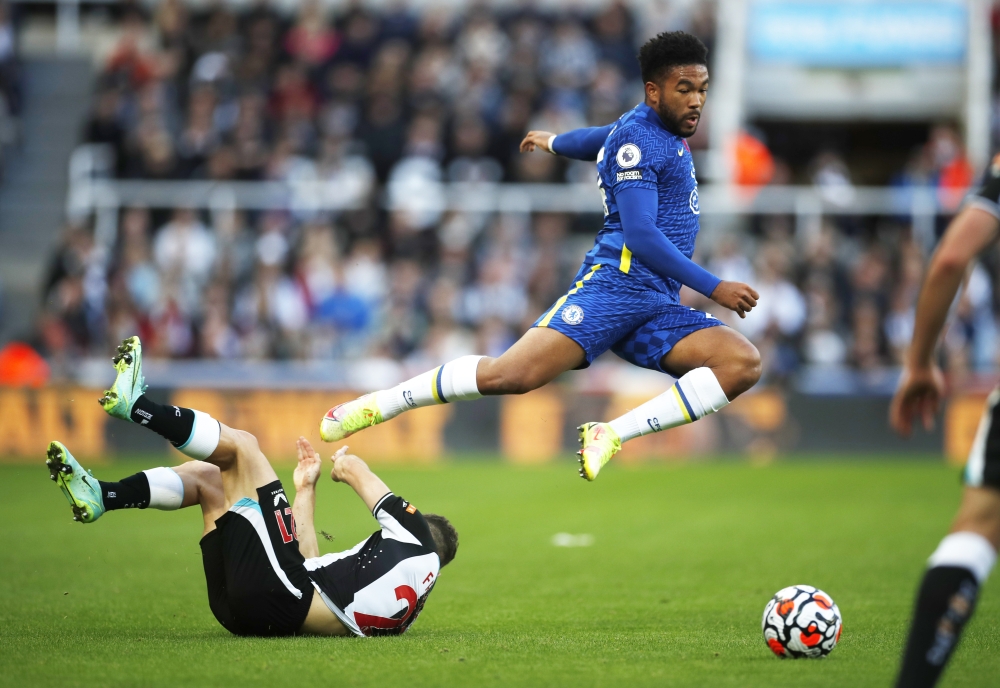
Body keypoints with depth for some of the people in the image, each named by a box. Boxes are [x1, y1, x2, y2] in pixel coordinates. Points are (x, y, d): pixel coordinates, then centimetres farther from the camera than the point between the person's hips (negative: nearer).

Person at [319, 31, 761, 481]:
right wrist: (714, 288, -17)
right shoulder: (638, 137, -6)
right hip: (615, 285, -8)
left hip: (659, 308, 8)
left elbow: (603, 139, 42)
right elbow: (640, 234, -16)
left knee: (744, 364, -19)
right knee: (511, 374, -26)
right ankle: (378, 405, -5)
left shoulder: (665, 130, 21)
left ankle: (610, 436, -24)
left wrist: (554, 142, 64)